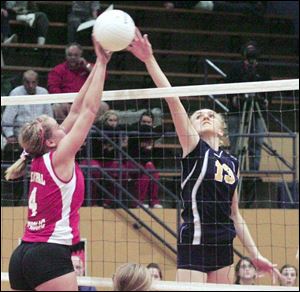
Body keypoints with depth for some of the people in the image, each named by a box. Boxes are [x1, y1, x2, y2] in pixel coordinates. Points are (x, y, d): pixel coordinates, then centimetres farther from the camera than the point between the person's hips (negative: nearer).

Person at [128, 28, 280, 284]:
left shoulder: (232, 163, 14)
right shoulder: (194, 148, -2)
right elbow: (172, 100, -13)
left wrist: (255, 254, 17)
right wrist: (149, 60, -22)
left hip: (223, 246, 6)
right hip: (194, 243, -6)